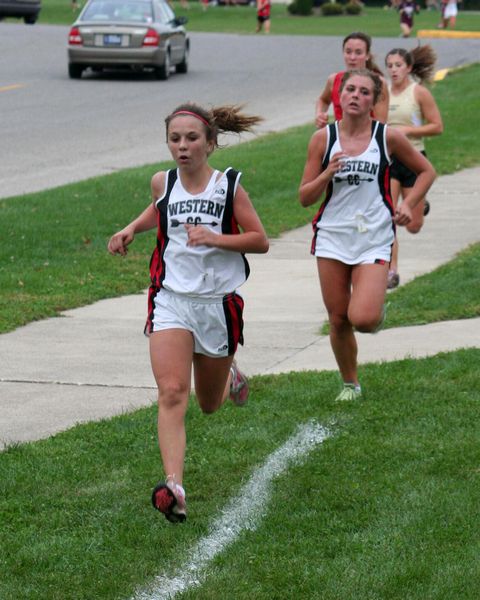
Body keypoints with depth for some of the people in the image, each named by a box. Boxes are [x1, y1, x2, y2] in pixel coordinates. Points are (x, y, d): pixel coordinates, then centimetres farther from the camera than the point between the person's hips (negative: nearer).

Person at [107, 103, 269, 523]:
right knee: (171, 394, -19)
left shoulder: (229, 185, -7)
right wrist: (131, 230, 10)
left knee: (209, 404, 16)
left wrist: (214, 238, -18)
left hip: (219, 303, -1)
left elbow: (260, 240, -4)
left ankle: (230, 375, 52)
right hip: (171, 300, 1)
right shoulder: (163, 183, 2)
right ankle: (174, 486, -26)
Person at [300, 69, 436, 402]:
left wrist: (408, 204, -2)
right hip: (332, 237, 2)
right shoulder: (323, 138, 1)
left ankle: (378, 308, 18)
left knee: (362, 319, -18)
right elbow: (305, 198, 3)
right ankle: (350, 384, 27)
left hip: (374, 240, -2)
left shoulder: (388, 137, -3)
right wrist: (327, 174, -14)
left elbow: (426, 171, 13)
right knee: (338, 320, 6)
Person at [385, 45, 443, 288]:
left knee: (413, 226, 7)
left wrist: (408, 130, -17)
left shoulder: (419, 92, -7)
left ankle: (421, 205, 43)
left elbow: (437, 126, -6)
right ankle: (391, 272, -5)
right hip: (387, 160, 2)